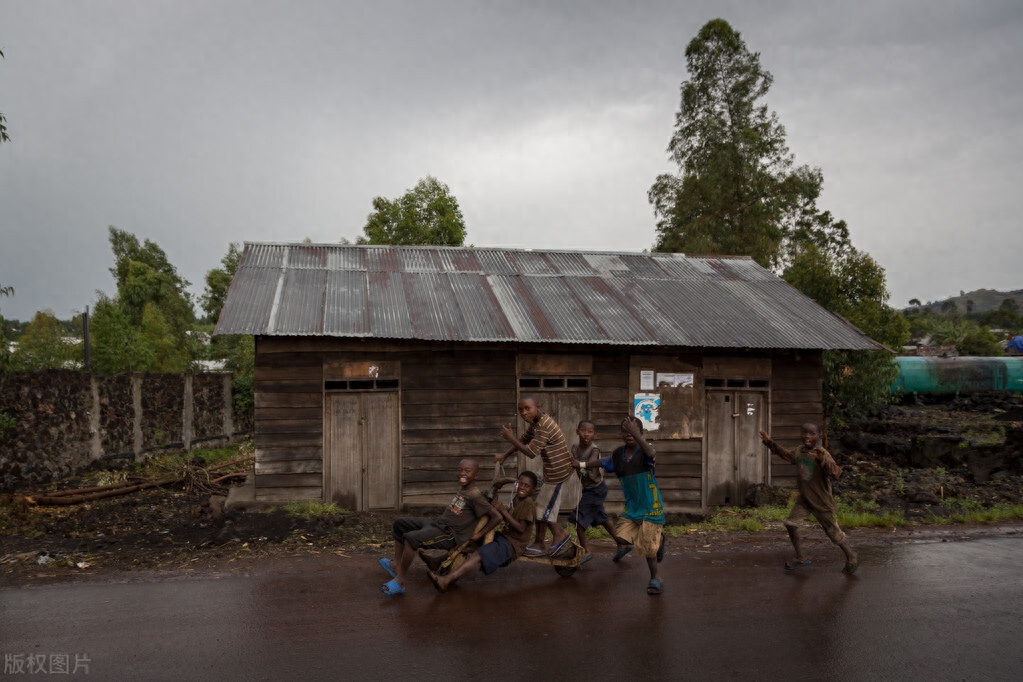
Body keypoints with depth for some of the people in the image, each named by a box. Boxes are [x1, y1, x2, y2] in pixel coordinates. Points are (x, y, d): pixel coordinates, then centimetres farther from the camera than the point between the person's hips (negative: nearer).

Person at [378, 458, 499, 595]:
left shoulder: (475, 496, -14)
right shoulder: (461, 491, 12)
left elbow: (497, 517, -17)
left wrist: (480, 535, -13)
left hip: (448, 534, -10)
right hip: (437, 522, 10)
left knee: (410, 538, -29)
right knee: (400, 523, 13)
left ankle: (400, 581, -17)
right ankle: (397, 565, 11)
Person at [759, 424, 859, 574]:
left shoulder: (822, 454, -22)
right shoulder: (798, 452, -1)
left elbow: (836, 473, -35)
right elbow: (786, 455, 22)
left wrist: (823, 460, -47)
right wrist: (769, 443, 21)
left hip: (821, 501, -6)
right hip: (804, 498, 6)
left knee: (834, 532, 4)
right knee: (791, 523, 1)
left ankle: (852, 558, 28)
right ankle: (801, 558, 16)